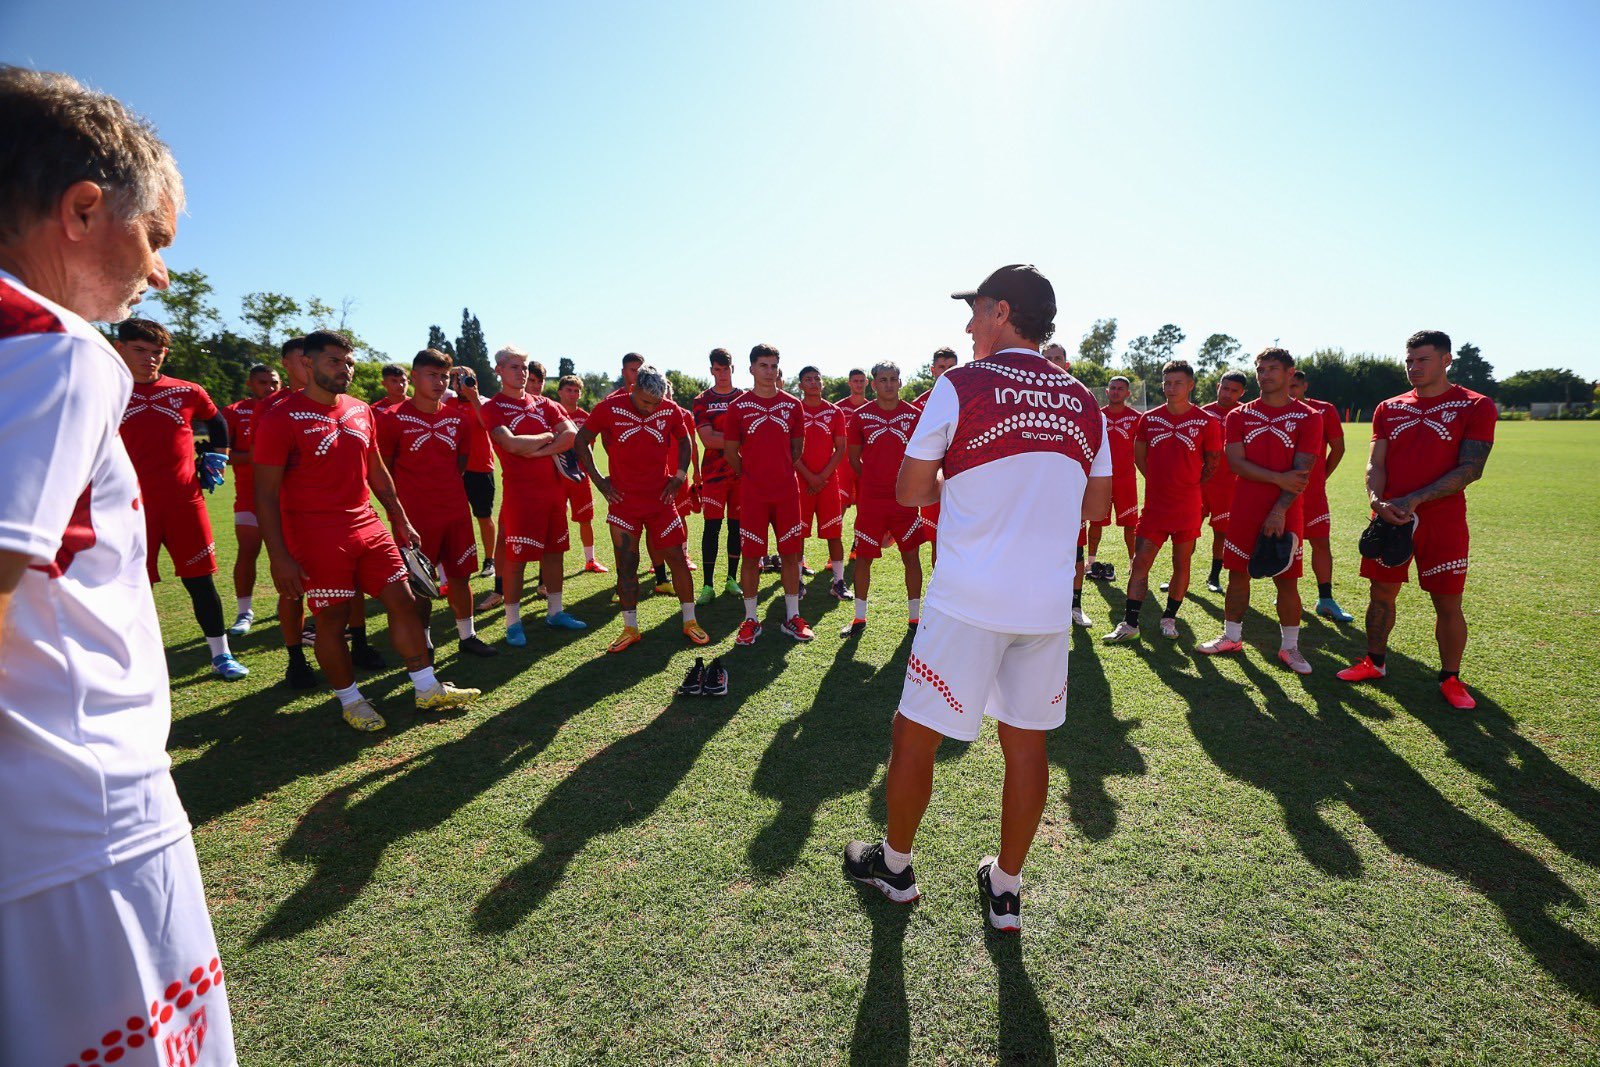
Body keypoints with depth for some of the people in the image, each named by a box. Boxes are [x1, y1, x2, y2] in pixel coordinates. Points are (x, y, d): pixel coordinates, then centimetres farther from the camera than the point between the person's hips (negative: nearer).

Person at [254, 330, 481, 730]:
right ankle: (350, 701, 22)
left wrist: (401, 520, 18)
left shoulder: (361, 411, 9)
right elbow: (266, 494, -11)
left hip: (368, 528, 6)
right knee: (332, 619, 3)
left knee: (403, 601, 6)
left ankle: (428, 690, 17)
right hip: (317, 539, -6)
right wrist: (279, 557, -15)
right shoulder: (281, 419, -10)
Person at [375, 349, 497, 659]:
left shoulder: (458, 418, 6)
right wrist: (399, 509, 0)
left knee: (460, 575, 11)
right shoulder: (391, 418, -8)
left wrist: (446, 489, 12)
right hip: (416, 516, -4)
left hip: (456, 511, 4)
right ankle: (424, 644, 20)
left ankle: (467, 636, 25)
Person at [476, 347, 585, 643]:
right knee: (516, 557, -1)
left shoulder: (544, 404, 12)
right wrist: (548, 435, -6)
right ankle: (513, 622, 11)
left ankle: (554, 612, 26)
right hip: (520, 490, -6)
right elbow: (512, 444, -19)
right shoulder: (492, 408, -3)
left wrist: (538, 451, -14)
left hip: (554, 487, 6)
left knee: (554, 551, 13)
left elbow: (571, 435, -2)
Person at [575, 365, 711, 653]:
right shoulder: (609, 408, -8)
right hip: (624, 502, -1)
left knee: (677, 559, 2)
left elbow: (683, 441, 16)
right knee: (626, 566, 4)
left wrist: (679, 476, 4)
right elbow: (582, 440, 5)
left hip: (661, 500, 1)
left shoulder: (671, 411, -3)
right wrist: (598, 479, -1)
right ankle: (630, 629, 17)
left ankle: (690, 622, 17)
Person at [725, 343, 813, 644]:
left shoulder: (792, 405, 6)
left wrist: (783, 471, 11)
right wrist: (749, 475, 7)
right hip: (752, 494, -2)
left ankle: (792, 617, 18)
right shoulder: (738, 407, 0)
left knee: (790, 553, 6)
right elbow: (730, 450, 6)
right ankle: (751, 620, 15)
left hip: (787, 491, 2)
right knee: (750, 556, 2)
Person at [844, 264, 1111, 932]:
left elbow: (909, 492, -3)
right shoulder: (1083, 403, 8)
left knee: (916, 734, 12)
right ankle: (1006, 889, 30)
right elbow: (1096, 506, 14)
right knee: (1027, 743, 16)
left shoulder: (960, 386, -7)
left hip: (970, 600, -5)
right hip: (1048, 602, 6)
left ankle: (894, 864, 31)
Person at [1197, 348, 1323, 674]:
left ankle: (1289, 647, 15)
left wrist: (1280, 511, -16)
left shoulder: (1307, 418, 1)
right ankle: (1231, 638, 21)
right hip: (1244, 511, 2)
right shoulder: (1239, 415, 7)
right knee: (1238, 574, 8)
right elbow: (1236, 463, -4)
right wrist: (1280, 479, -13)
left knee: (1286, 580, 2)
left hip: (1285, 514, -2)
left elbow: (1301, 472, -7)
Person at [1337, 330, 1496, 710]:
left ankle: (1450, 678, 19)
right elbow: (1376, 464, 5)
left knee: (1448, 603, 4)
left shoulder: (1475, 407, -2)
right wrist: (1377, 501, -14)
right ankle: (1375, 662, 25)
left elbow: (1471, 469, -10)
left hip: (1442, 522, -3)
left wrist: (1415, 500, -19)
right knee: (1382, 593, 10)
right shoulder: (1388, 409, 10)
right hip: (1389, 518, 3)